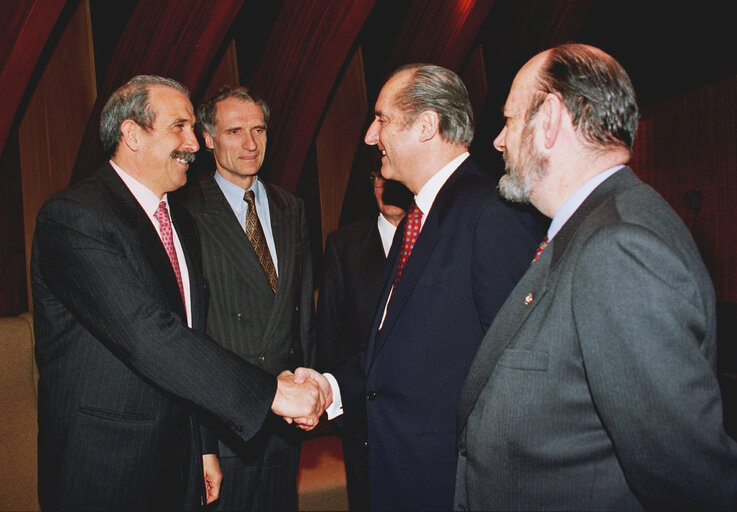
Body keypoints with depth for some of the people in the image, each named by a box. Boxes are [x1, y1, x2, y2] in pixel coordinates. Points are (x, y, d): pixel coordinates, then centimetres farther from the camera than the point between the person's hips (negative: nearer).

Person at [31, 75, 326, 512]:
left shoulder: (182, 223, 10)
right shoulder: (73, 217, -17)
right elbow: (146, 334, -29)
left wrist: (204, 447, 12)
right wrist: (269, 391, -29)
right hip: (104, 476, -7)